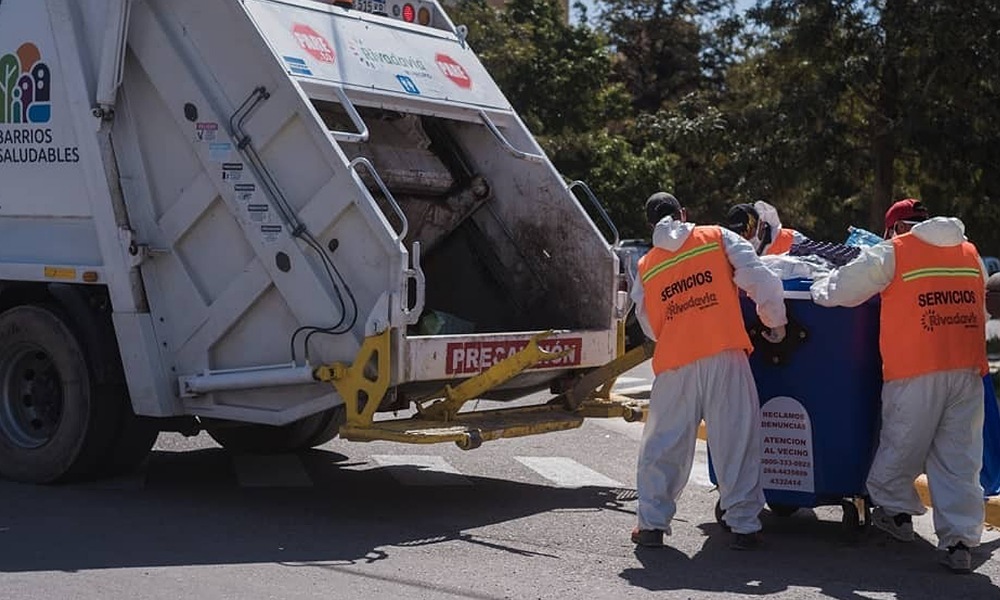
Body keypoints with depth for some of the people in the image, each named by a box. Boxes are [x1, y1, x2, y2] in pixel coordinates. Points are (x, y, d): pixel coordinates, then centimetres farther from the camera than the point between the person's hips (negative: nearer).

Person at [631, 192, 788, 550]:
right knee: (737, 441, 5)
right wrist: (775, 322, 13)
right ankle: (744, 526, 6)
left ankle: (652, 524, 12)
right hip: (725, 356, -1)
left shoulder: (647, 268, 14)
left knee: (663, 445, 11)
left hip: (676, 365, 2)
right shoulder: (718, 238, 8)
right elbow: (760, 281, 0)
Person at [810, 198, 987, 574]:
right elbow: (980, 308, 22)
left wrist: (818, 291, 23)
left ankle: (895, 511, 29)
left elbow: (837, 290, 3)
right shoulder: (971, 254, 16)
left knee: (901, 444, 14)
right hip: (968, 370, 4)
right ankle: (960, 541, 4)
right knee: (960, 458, 6)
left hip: (916, 372, -4)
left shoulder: (892, 253, 1)